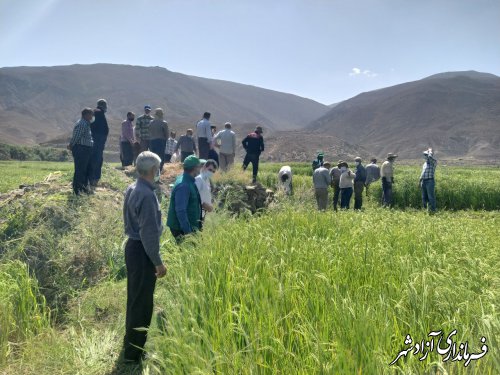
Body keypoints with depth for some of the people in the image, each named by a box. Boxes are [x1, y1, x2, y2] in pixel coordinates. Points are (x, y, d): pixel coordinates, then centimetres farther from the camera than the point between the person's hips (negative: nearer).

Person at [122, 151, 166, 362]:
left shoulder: (132, 189, 7)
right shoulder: (147, 195, -23)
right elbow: (149, 233, -23)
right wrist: (158, 262, -16)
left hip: (133, 246, 10)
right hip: (142, 252, -10)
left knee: (135, 299, 22)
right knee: (142, 303, 3)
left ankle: (130, 343, 38)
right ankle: (134, 352, 16)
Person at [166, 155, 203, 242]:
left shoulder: (189, 181, 7)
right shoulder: (183, 185, -24)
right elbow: (180, 210, -28)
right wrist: (187, 231, -28)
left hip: (189, 225, 9)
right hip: (181, 228, -9)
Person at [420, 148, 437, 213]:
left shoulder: (434, 162, -4)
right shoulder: (425, 163, 20)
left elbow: (430, 157, -26)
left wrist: (430, 151, -6)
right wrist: (421, 180, 20)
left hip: (430, 181, -8)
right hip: (424, 181, 8)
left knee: (431, 197, -8)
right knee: (424, 197, 10)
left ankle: (432, 210, -5)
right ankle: (426, 209, 18)